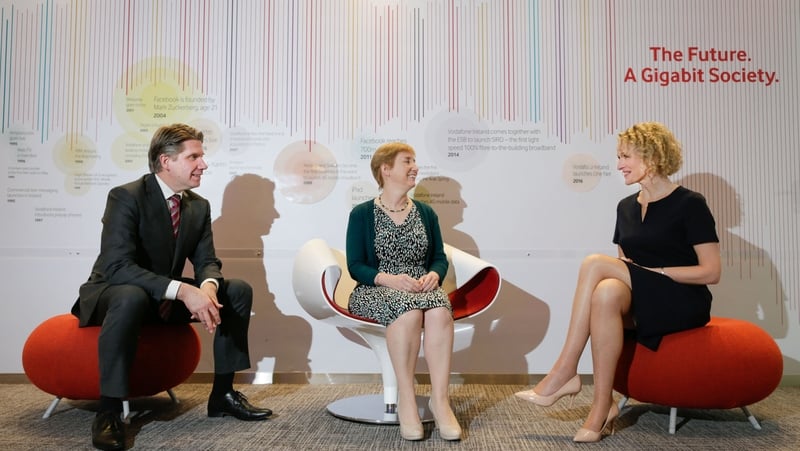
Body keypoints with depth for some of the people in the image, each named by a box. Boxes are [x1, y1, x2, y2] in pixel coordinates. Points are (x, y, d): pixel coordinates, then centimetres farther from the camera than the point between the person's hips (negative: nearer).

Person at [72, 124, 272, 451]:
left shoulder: (199, 206, 0)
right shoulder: (126, 197, -21)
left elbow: (206, 262, -1)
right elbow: (117, 266, -31)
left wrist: (208, 287, -27)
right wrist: (183, 290, -41)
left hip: (166, 299, 7)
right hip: (113, 294, -7)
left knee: (239, 291, -7)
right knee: (132, 297, -41)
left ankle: (222, 393, 0)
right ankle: (109, 411, -28)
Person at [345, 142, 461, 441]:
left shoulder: (426, 213, 16)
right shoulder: (362, 214, 4)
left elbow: (440, 258, 15)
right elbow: (355, 266, -2)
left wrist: (433, 275, -9)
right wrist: (390, 279, -20)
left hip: (422, 288, 3)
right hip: (376, 291, -3)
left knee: (440, 311, -33)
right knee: (409, 310, -38)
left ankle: (440, 398, -31)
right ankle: (406, 400, -28)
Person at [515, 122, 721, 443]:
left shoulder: (690, 204, -4)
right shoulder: (626, 207, 15)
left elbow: (711, 272, -9)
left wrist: (652, 272, -14)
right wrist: (623, 272, -6)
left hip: (684, 304, -5)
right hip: (637, 302, 5)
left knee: (595, 263, -28)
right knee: (607, 292, -31)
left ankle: (564, 374, -23)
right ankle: (602, 406, -32)